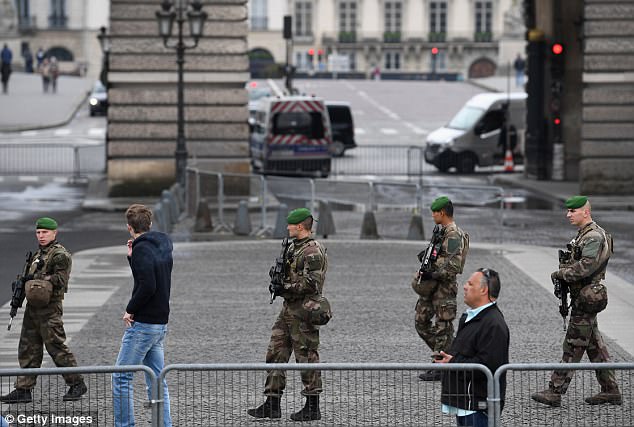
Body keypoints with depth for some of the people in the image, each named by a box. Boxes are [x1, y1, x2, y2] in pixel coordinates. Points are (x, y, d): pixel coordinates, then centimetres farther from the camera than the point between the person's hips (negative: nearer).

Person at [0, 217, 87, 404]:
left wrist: (35, 279, -17)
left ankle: (77, 384, 6)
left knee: (56, 346, -5)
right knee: (28, 349, 7)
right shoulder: (39, 254, 19)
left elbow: (60, 279, -18)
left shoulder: (60, 255, -9)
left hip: (50, 307, -9)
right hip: (33, 308, 9)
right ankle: (23, 390, 9)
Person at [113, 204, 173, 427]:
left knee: (121, 377, -2)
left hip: (142, 324, -9)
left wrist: (130, 310, -13)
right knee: (157, 380, 11)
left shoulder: (142, 249, -15)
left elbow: (147, 286, -25)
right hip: (161, 323, 9)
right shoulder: (164, 245, 10)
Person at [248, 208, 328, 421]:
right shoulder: (293, 247, 16)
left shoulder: (313, 252, -15)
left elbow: (311, 283, -23)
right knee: (275, 353, 8)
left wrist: (286, 287, -15)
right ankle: (272, 404, 11)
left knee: (307, 356, -4)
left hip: (303, 310, -10)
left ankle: (312, 407, 3)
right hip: (288, 308, 10)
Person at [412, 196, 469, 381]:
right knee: (421, 321, 13)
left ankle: (440, 368, -1)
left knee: (442, 327, -5)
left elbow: (454, 265, -24)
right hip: (431, 286, 11)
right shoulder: (442, 232, 15)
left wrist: (433, 274, -23)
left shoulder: (453, 235, -16)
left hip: (444, 287, -11)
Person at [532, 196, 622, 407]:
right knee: (594, 345, 13)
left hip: (586, 299, -10)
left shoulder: (594, 237, -16)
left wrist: (561, 273, -14)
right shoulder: (583, 235, 16)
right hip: (582, 298, 10)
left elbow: (586, 266, -26)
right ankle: (610, 390, 17)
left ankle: (555, 392, -6)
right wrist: (563, 272, 4)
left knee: (573, 346, -7)